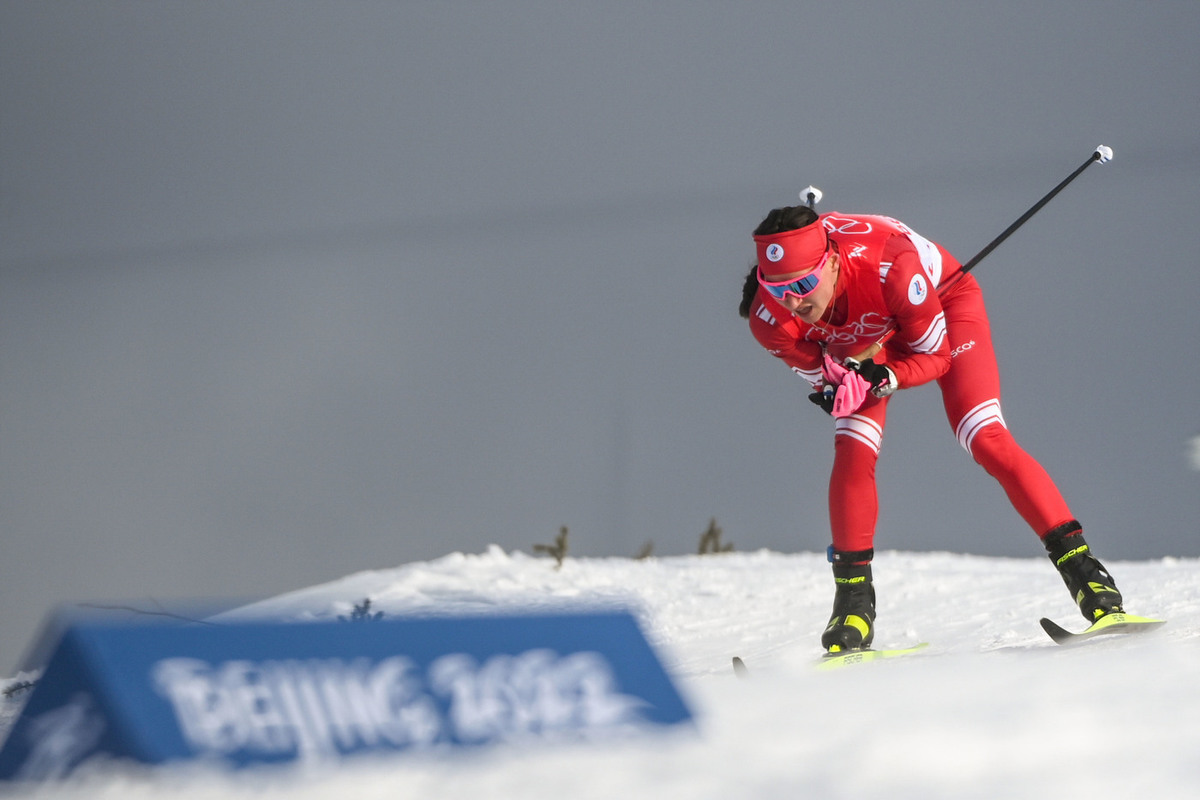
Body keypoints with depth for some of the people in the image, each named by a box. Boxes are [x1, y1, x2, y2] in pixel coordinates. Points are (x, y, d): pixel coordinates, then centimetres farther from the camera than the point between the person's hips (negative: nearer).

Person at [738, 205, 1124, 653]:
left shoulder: (890, 265, -43)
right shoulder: (769, 318, -32)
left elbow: (936, 355, -26)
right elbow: (823, 377, -12)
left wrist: (878, 379, -42)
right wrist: (836, 386, -34)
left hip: (942, 299, -3)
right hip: (861, 340, 3)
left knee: (985, 440, -18)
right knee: (852, 454, -15)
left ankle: (1079, 563, -14)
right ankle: (854, 601, -3)